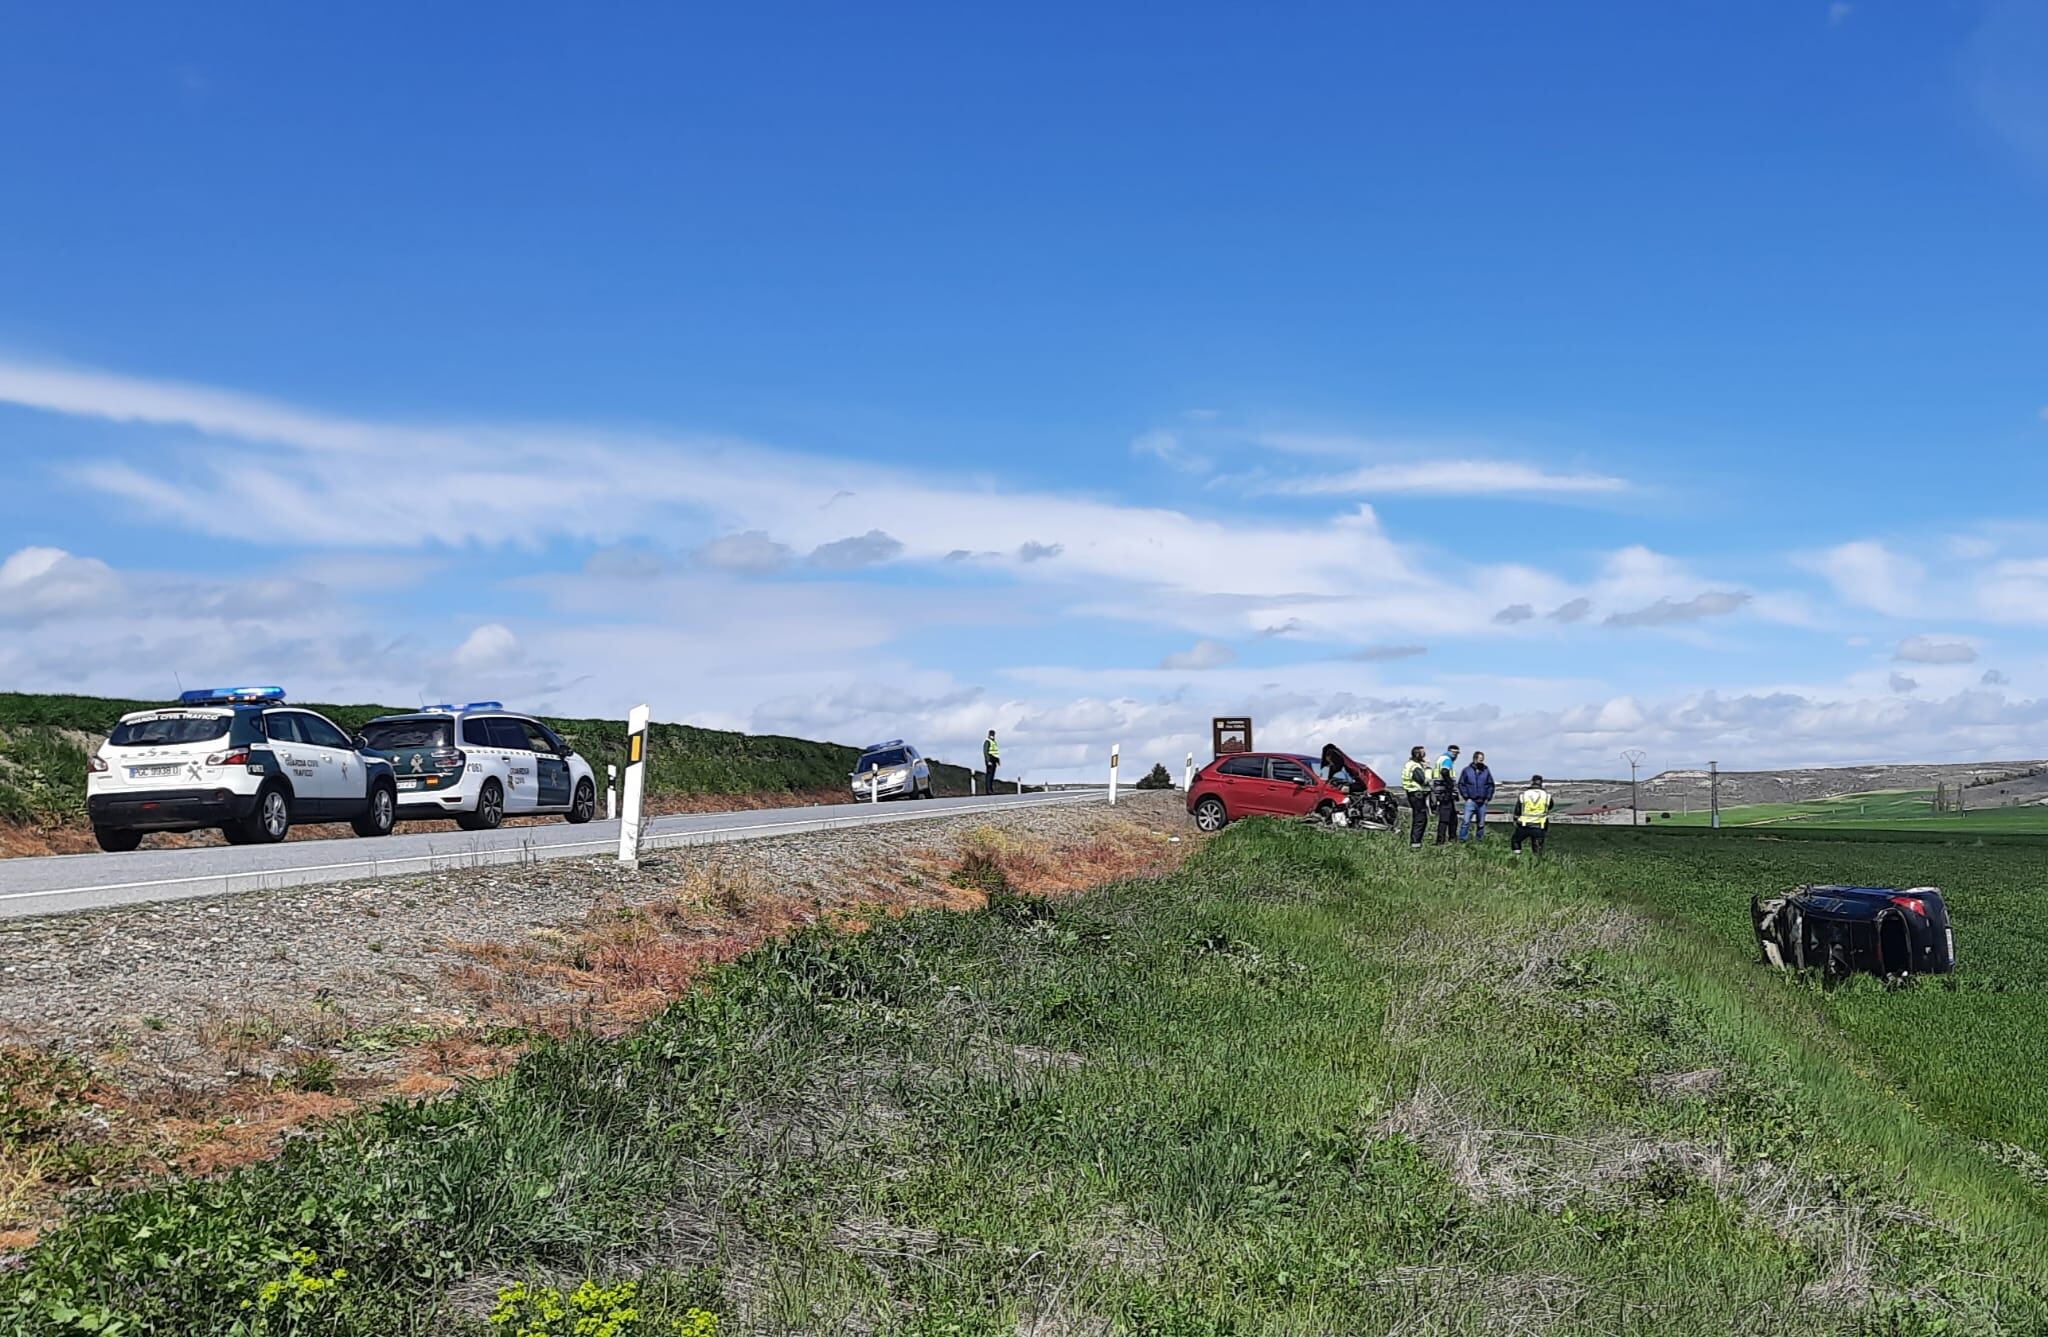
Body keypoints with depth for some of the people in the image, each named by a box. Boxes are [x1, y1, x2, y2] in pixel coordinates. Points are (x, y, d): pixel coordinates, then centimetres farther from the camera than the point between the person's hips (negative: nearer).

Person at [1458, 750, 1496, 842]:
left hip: (1482, 802, 3)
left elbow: (1491, 785, 13)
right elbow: (1461, 784, 2)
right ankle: (1462, 839, -10)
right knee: (1466, 821, -13)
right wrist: (1466, 796, -5)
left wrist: (1488, 798, 5)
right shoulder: (1467, 771, -1)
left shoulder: (1486, 771, 7)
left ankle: (1480, 839, 20)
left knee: (1481, 823, 10)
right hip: (1471, 801, -3)